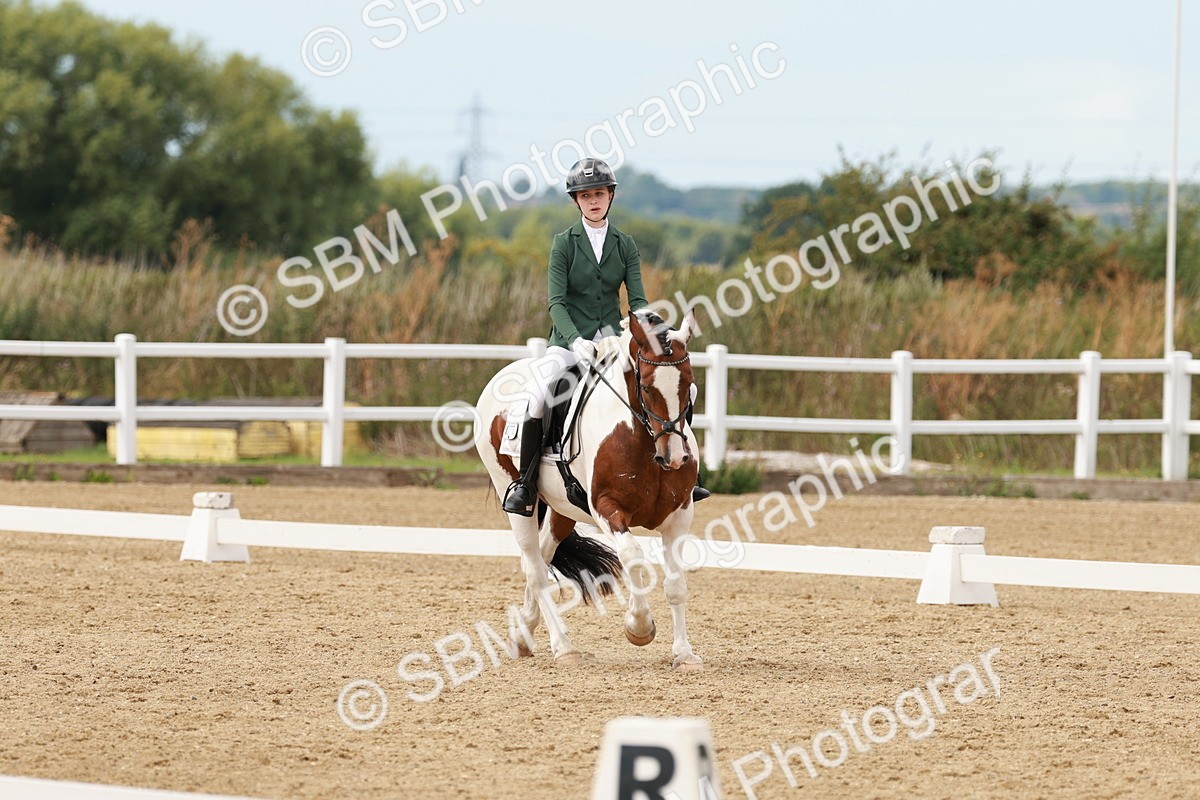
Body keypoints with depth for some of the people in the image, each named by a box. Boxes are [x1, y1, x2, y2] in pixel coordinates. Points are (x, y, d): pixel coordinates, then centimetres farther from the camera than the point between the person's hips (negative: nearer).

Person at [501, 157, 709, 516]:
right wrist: (576, 340, -25)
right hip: (570, 339, -3)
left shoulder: (624, 245, 9)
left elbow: (637, 299, 3)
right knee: (539, 392, -32)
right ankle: (525, 484, -22)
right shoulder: (564, 243, 0)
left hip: (613, 339, 4)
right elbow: (557, 302, -7)